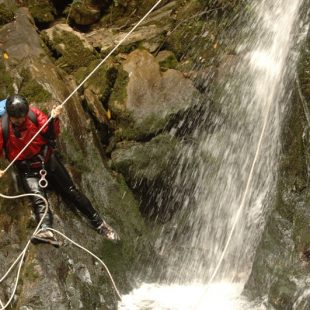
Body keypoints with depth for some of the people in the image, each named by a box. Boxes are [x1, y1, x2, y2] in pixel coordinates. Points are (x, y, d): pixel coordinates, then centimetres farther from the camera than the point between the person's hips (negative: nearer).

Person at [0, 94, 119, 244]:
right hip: (26, 168, -1)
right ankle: (45, 231, -47)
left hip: (47, 158, 2)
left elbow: (52, 134, -3)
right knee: (38, 198, -25)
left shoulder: (34, 114, -8)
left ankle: (99, 223, 7)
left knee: (70, 190, 2)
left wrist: (54, 119, -22)